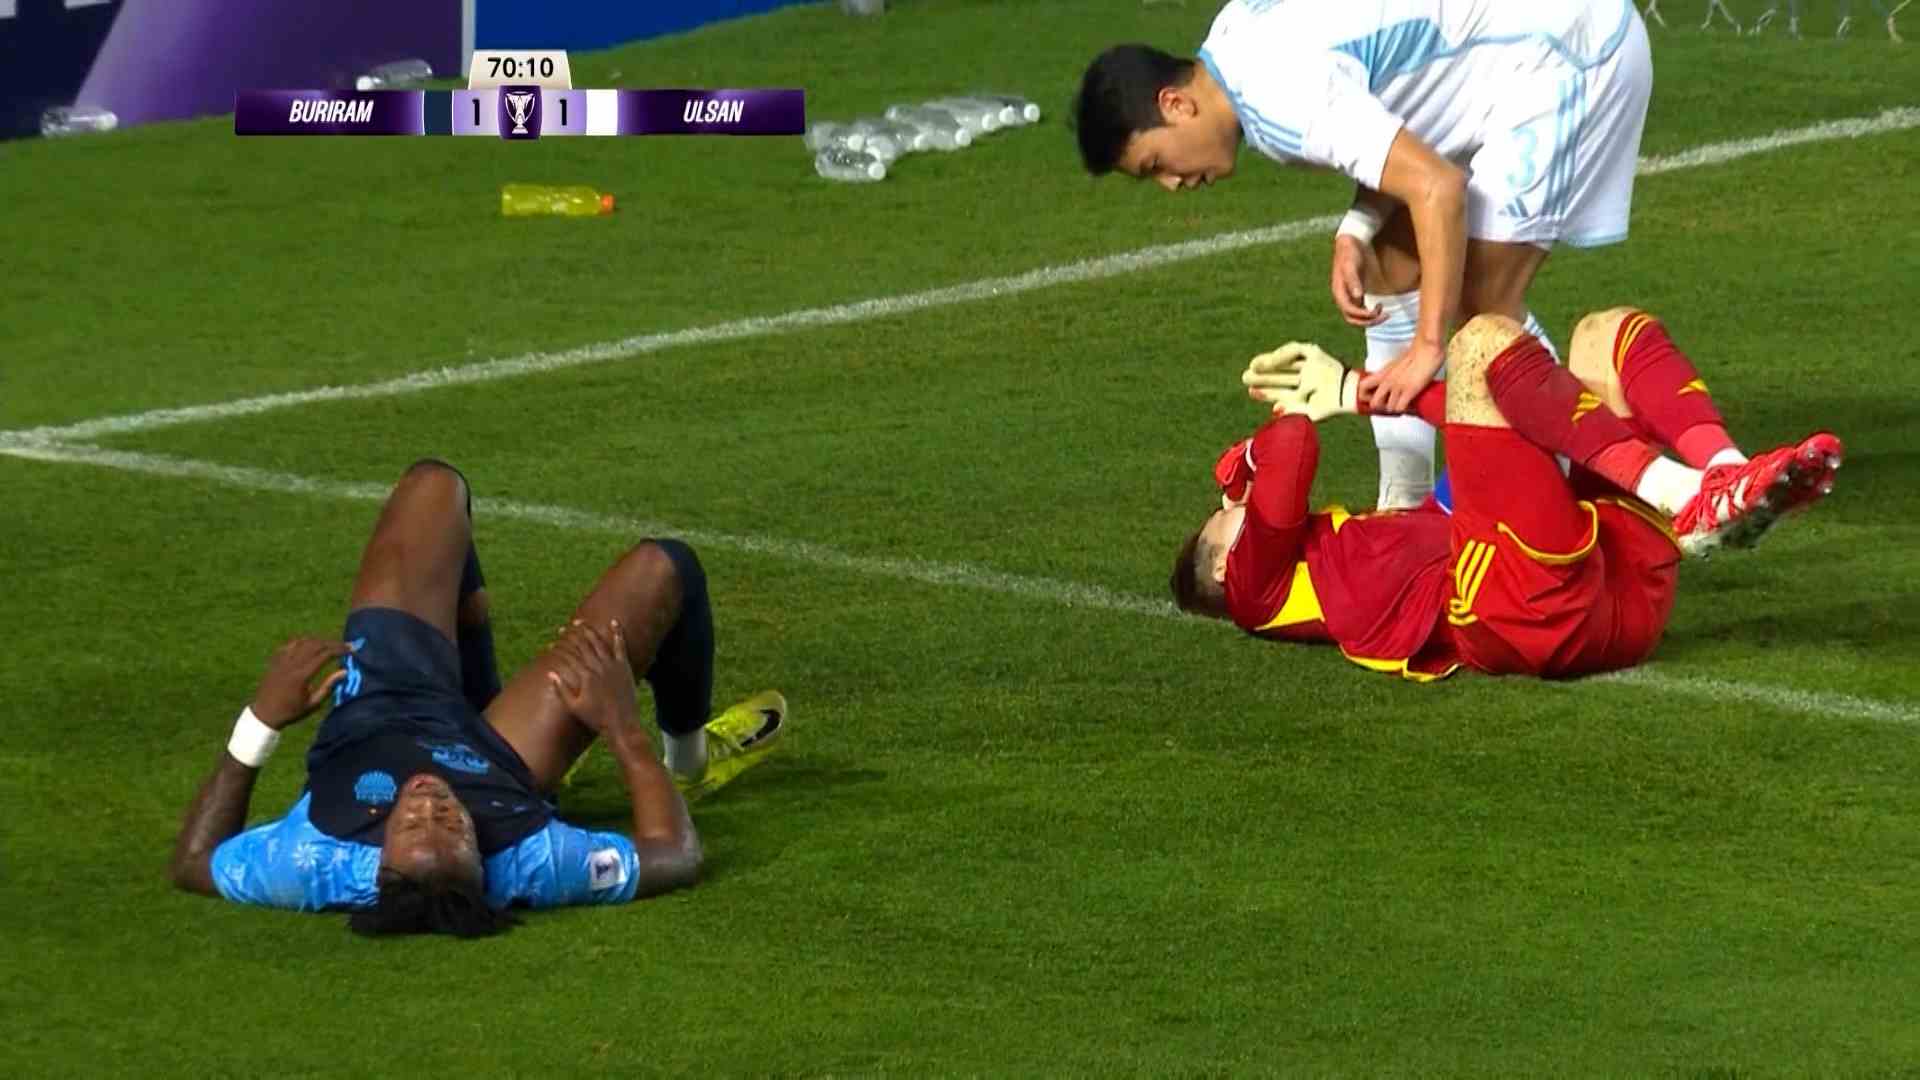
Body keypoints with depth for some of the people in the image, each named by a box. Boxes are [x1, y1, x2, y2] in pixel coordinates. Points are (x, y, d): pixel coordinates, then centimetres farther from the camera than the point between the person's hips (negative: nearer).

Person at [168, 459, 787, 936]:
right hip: (500, 767, -1)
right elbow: (675, 857, -26)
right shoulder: (529, 867, -45)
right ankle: (688, 756, 38)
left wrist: (259, 724, -31)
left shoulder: (313, 867, -46)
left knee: (434, 488, 12)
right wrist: (621, 728, -29)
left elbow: (192, 862, -24)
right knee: (663, 570, 2)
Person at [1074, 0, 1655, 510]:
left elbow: (1438, 189, -34)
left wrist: (1429, 346, -32)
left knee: (1484, 303, -12)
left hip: (1564, 50, -10)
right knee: (1392, 267, 11)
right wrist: (1355, 232, -8)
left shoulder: (1285, 94, -29)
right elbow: (1400, 147, 9)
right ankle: (1405, 505, 16)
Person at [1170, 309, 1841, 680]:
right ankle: (1684, 500, -24)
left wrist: (1361, 391, 36)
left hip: (1628, 586, 7)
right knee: (1484, 341, -8)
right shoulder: (1261, 580, 22)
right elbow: (1285, 475, 3)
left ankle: (1726, 476, -19)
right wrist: (1289, 424, 25)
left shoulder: (1378, 535, 41)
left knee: (1609, 333, 12)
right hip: (1530, 602, -7)